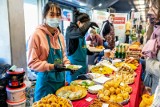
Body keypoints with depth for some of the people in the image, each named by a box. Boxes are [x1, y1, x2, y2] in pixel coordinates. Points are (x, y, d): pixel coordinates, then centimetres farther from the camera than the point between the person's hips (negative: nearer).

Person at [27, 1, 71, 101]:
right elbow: (32, 62, -14)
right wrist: (52, 66, -23)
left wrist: (68, 64, -2)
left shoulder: (60, 35, 5)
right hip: (46, 81, -6)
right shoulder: (37, 35, -14)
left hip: (61, 79, 6)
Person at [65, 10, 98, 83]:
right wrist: (89, 24, -22)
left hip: (83, 64, 8)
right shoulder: (70, 30, -12)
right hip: (74, 65, -8)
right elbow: (80, 32, -36)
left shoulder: (81, 34, 11)